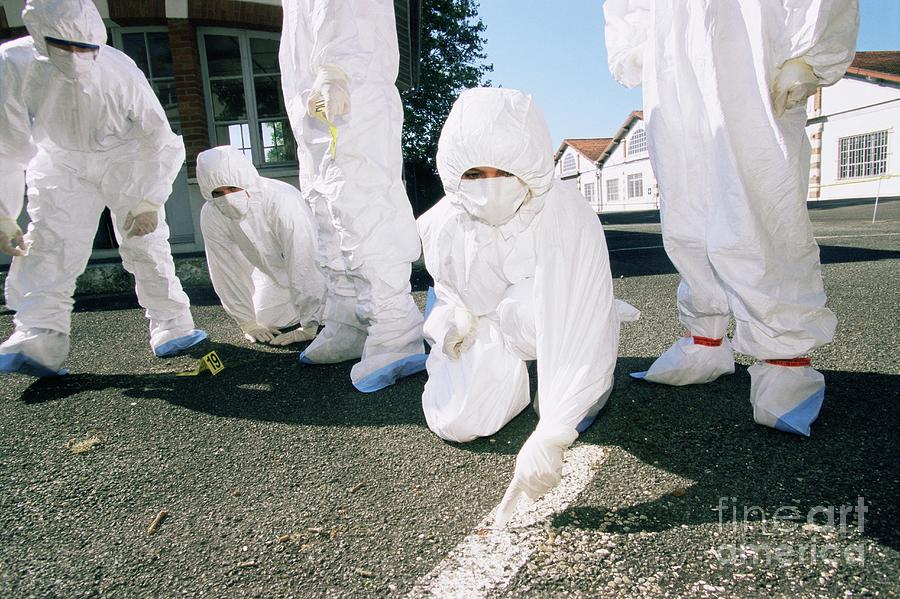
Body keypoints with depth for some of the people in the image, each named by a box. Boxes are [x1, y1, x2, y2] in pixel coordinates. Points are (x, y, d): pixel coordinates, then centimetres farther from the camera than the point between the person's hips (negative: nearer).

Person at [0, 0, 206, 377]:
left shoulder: (120, 70, -29)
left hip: (127, 162, -1)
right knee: (47, 246, -9)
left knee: (145, 243, -7)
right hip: (60, 163, 2)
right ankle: (39, 340, -10)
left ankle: (172, 327, 2)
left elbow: (161, 143, -16)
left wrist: (148, 202, -17)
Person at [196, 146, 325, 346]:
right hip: (274, 271, 5)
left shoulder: (281, 200, -39)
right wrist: (248, 323, -7)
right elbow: (227, 272, -12)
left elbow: (304, 265, -37)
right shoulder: (210, 215, -21)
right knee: (269, 318, -4)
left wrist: (308, 328, -33)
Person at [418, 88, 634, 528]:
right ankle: (517, 371, 15)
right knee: (456, 423, -14)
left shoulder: (571, 217, -32)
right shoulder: (442, 225, -19)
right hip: (483, 330, 3)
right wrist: (458, 313, -16)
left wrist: (550, 437, -46)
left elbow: (582, 330, -38)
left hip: (553, 333, -2)